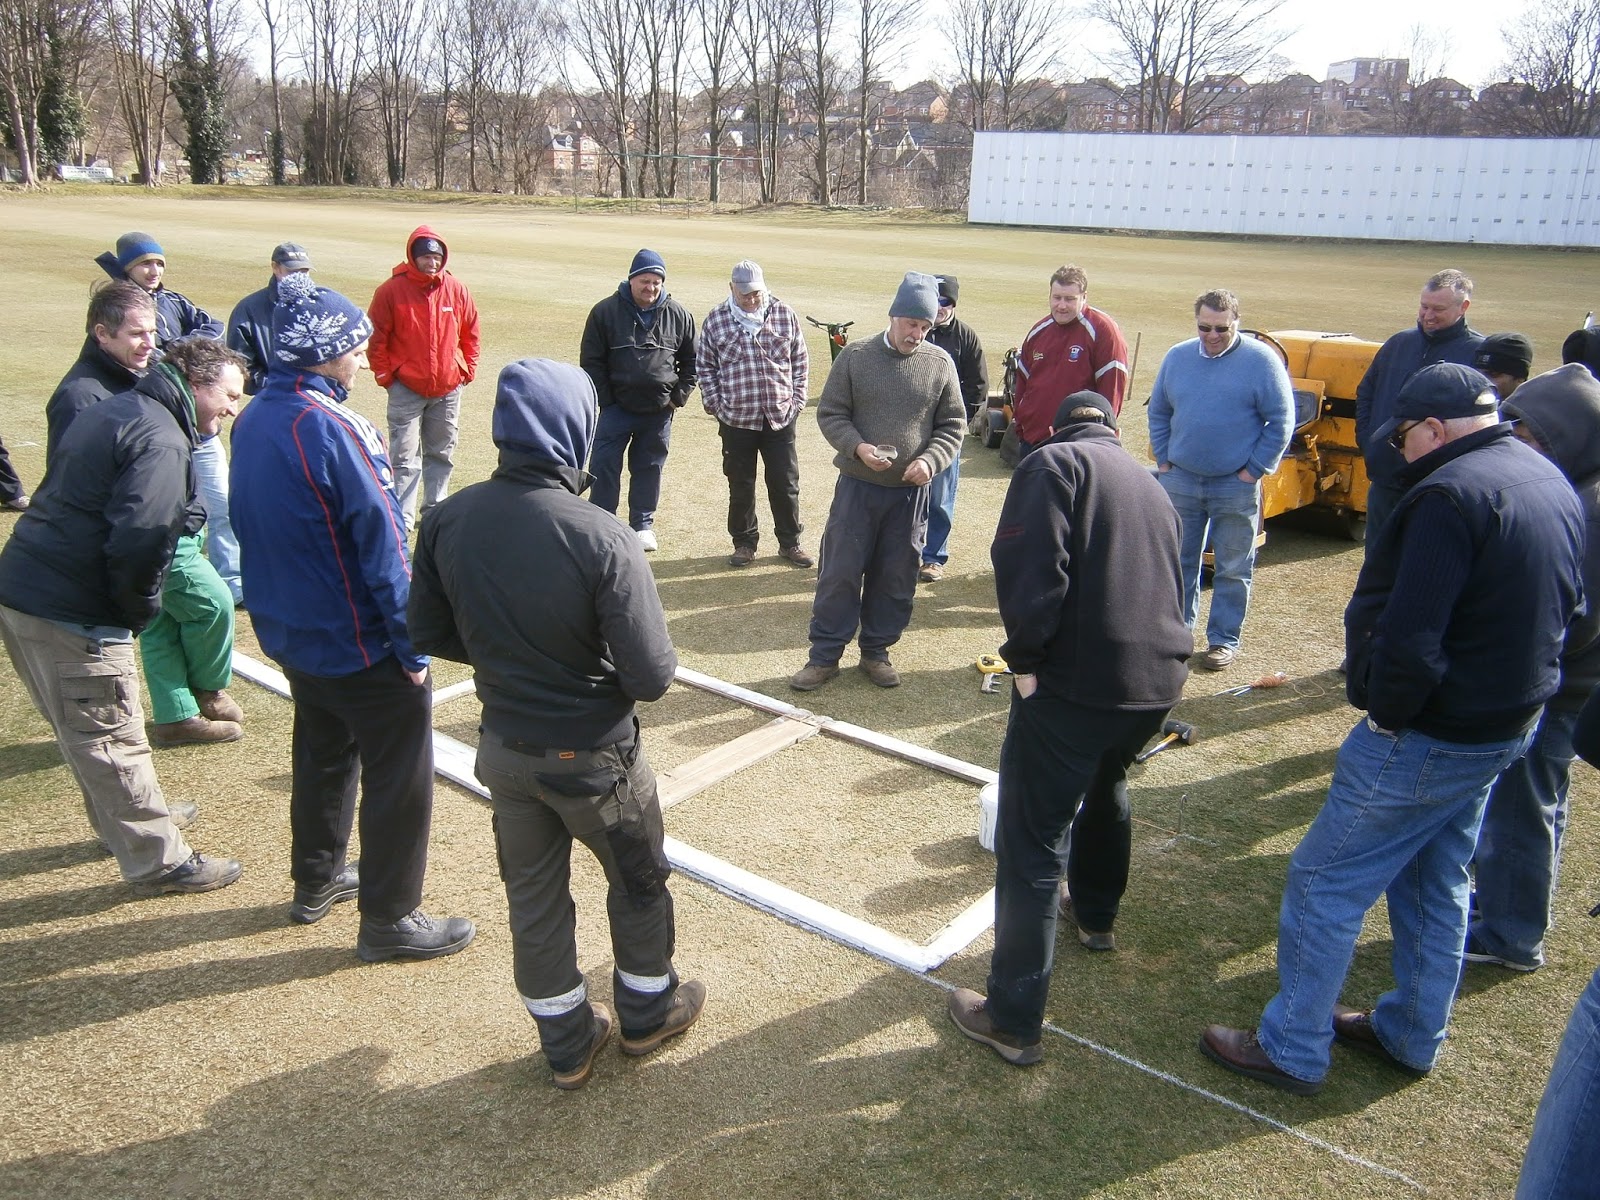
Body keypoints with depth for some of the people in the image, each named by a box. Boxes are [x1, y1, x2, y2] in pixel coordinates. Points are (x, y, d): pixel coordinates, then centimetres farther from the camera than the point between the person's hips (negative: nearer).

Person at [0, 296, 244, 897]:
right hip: (71, 614, -10)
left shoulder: (112, 410, 14)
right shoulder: (161, 440, -17)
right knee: (109, 739, 2)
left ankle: (133, 817, 42)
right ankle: (158, 861, 16)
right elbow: (139, 541, -29)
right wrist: (140, 610, -12)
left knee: (85, 729, 23)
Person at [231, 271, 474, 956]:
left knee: (323, 755, 26)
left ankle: (317, 881, 42)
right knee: (399, 780, 5)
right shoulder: (330, 429, -24)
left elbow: (257, 530, 12)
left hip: (290, 635, 9)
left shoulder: (254, 419, 3)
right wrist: (413, 647, -16)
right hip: (361, 646, -9)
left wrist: (281, 613, 21)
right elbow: (382, 550, -24)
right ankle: (389, 922, 16)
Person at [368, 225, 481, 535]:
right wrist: (384, 375, -5)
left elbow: (470, 333, 10)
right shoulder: (391, 290, -9)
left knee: (442, 454, 14)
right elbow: (377, 337, -4)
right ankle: (402, 519, 0)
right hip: (406, 390, -3)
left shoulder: (456, 290, 0)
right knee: (405, 457, -3)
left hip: (448, 388, 3)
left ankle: (435, 508, 27)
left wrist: (468, 370, 7)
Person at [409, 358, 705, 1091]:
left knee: (532, 895, 21)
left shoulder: (447, 521, -12)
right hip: (592, 755, -4)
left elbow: (431, 634, 0)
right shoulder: (602, 539, -27)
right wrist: (595, 662, -2)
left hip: (503, 748, 4)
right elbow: (652, 678, -25)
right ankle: (646, 1012, 44)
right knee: (638, 881, 22)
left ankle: (567, 1044, 40)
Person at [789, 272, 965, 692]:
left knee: (896, 578, 10)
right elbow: (830, 413, 0)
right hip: (857, 486, -1)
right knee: (839, 572, 2)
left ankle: (876, 651, 26)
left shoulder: (940, 364, 1)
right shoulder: (855, 356, -3)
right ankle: (824, 655, 14)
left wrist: (929, 461, -13)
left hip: (911, 492, 2)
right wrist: (858, 448, -17)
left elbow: (952, 427, 5)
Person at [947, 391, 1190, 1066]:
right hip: (1159, 679, 8)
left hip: (1076, 680, -8)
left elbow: (1029, 568, -18)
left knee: (1030, 846, -1)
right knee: (1105, 787, 34)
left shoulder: (1054, 462, 0)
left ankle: (1013, 1020, 3)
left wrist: (1026, 658, -8)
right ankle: (1096, 916, 54)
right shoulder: (1149, 485, 22)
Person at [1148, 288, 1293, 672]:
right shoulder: (1177, 357, 4)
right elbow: (1158, 412, 13)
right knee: (1179, 562, 12)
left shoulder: (1261, 361, -8)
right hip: (1180, 479, 4)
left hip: (1236, 485, -4)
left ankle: (1224, 639, 16)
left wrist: (1254, 470, -10)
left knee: (1233, 569, 6)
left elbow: (1281, 422, -7)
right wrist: (1164, 460, 5)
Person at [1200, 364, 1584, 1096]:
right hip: (1512, 725, 10)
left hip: (1430, 736, -9)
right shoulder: (1553, 484, 6)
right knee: (1437, 885, 23)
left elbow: (1408, 638, -30)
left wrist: (1385, 711, -14)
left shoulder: (1451, 494, -25)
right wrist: (1510, 687, 14)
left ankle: (1291, 1050, 14)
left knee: (1324, 884, 3)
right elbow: (1566, 605, 17)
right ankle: (1413, 1036, 38)